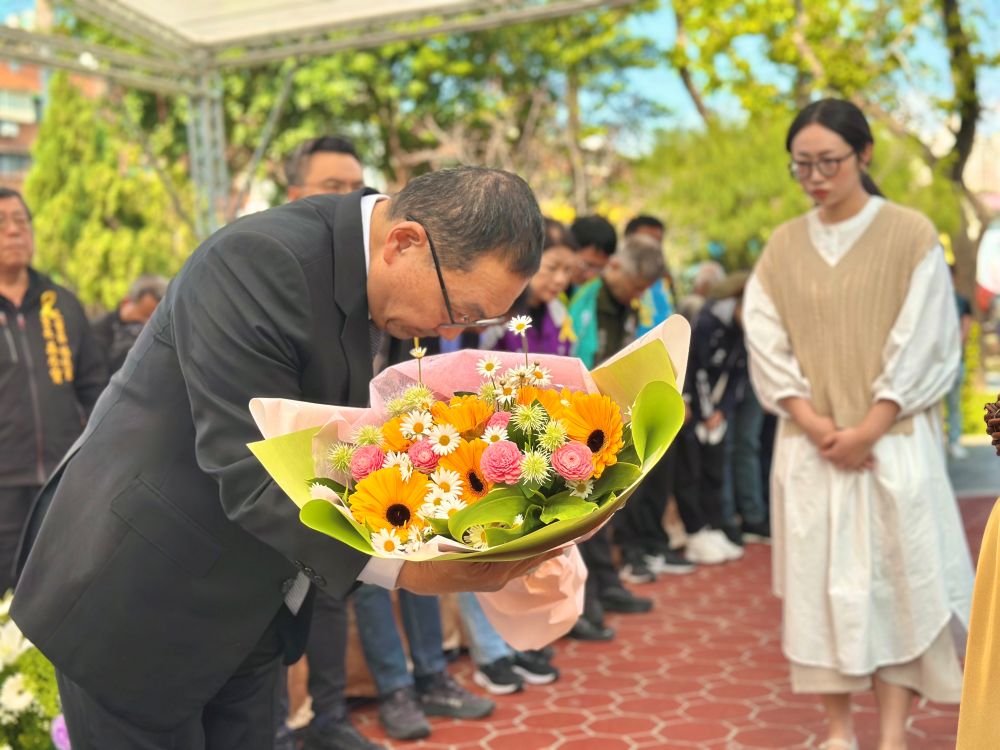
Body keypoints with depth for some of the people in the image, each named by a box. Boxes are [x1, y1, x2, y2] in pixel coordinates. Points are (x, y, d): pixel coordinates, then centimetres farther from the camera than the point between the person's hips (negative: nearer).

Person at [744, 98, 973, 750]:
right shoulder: (783, 245, 7)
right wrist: (814, 424, -10)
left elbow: (924, 344, -6)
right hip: (811, 445, 3)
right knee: (819, 580, 3)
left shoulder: (911, 234, -2)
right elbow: (767, 344, 3)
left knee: (896, 576, -1)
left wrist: (867, 429, -13)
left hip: (893, 442, -3)